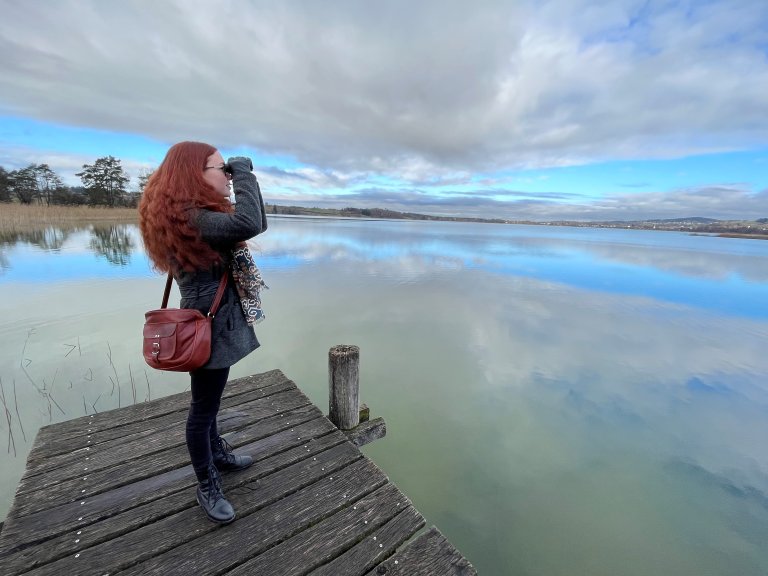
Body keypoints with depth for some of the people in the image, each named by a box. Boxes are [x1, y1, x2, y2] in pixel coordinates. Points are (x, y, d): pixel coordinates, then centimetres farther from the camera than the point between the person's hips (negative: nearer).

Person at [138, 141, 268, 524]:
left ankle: (217, 453, 48)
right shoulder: (185, 216, -23)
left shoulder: (200, 211, 11)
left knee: (208, 401, 26)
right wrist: (243, 172, -23)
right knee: (203, 407, 7)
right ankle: (207, 487, 29)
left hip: (218, 319, 11)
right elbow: (249, 225, -36)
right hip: (209, 325, -11)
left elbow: (257, 224, 14)